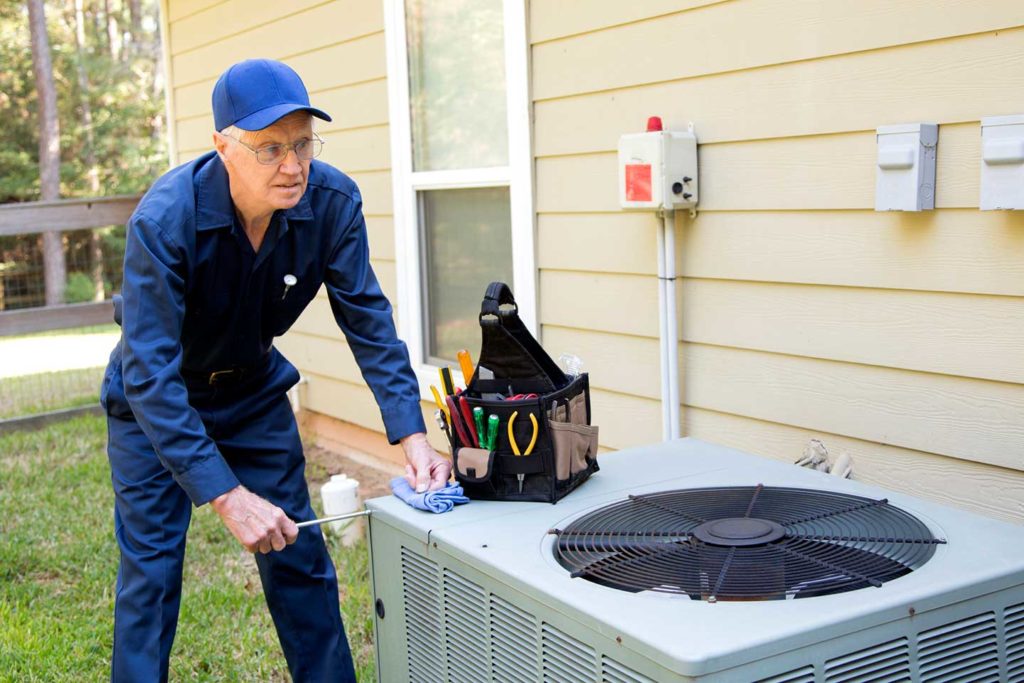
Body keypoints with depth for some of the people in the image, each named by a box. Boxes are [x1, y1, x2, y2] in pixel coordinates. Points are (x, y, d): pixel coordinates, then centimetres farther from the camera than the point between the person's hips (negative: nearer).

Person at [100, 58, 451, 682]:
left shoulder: (333, 201, -22)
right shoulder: (164, 221, -34)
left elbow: (367, 320, -17)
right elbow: (150, 374, -35)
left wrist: (412, 435, -29)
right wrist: (226, 496, -40)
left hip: (254, 389, 4)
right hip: (155, 401, -3)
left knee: (299, 558, 7)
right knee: (151, 572, -3)